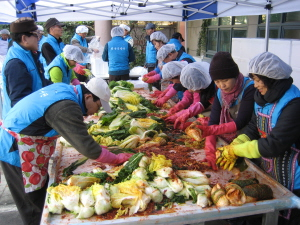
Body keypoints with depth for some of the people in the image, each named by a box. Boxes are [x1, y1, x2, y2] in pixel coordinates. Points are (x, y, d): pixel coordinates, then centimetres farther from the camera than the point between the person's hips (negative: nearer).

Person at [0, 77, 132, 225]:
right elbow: (86, 147, -27)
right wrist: (117, 159, -16)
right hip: (17, 151, -9)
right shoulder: (66, 108, -28)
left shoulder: (65, 89, -1)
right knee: (35, 204, 4)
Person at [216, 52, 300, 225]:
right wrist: (232, 148, -11)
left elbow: (275, 144, -28)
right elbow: (253, 128, 5)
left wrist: (235, 150, -21)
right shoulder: (263, 98, 1)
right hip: (268, 172, 7)